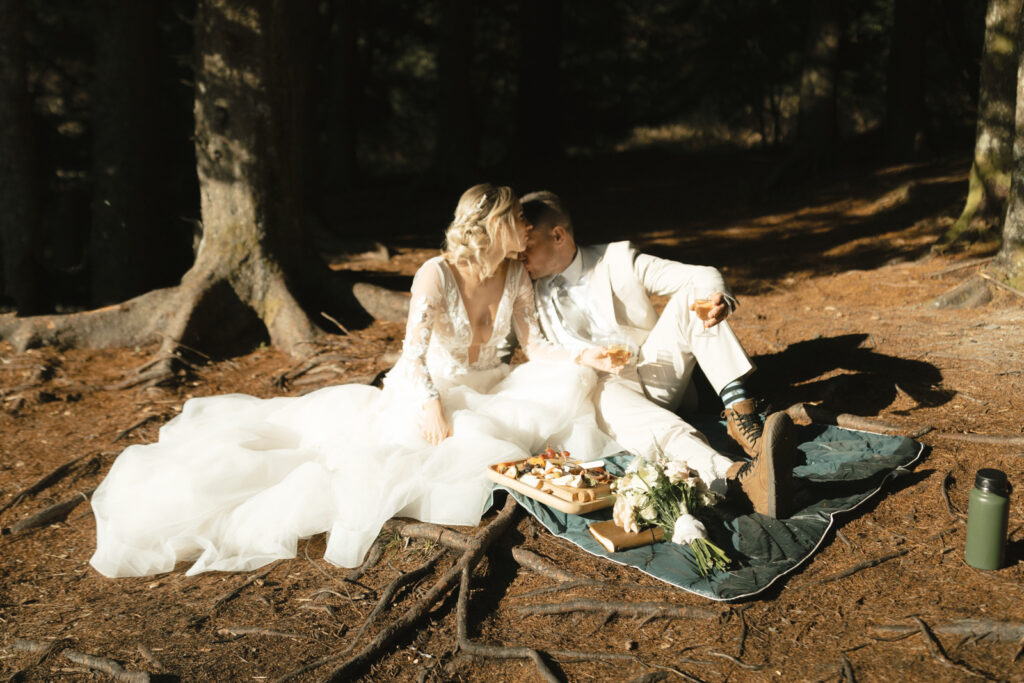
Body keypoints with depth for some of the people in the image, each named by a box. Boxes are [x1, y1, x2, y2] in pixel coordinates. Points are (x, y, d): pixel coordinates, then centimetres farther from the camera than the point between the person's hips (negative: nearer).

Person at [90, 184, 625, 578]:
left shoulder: (517, 275, 0)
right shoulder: (436, 275, -18)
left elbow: (535, 344, 0)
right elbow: (413, 354, -26)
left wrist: (580, 359, -19)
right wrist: (430, 403, -45)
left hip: (489, 389, 5)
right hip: (433, 387, -5)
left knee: (569, 383, -17)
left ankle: (489, 450, -11)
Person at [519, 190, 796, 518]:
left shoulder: (617, 260, 5)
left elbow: (702, 276, -2)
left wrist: (716, 298, -28)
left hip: (656, 369, 2)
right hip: (601, 388, -1)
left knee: (692, 294, -19)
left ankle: (742, 415, -33)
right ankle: (739, 477, -62)